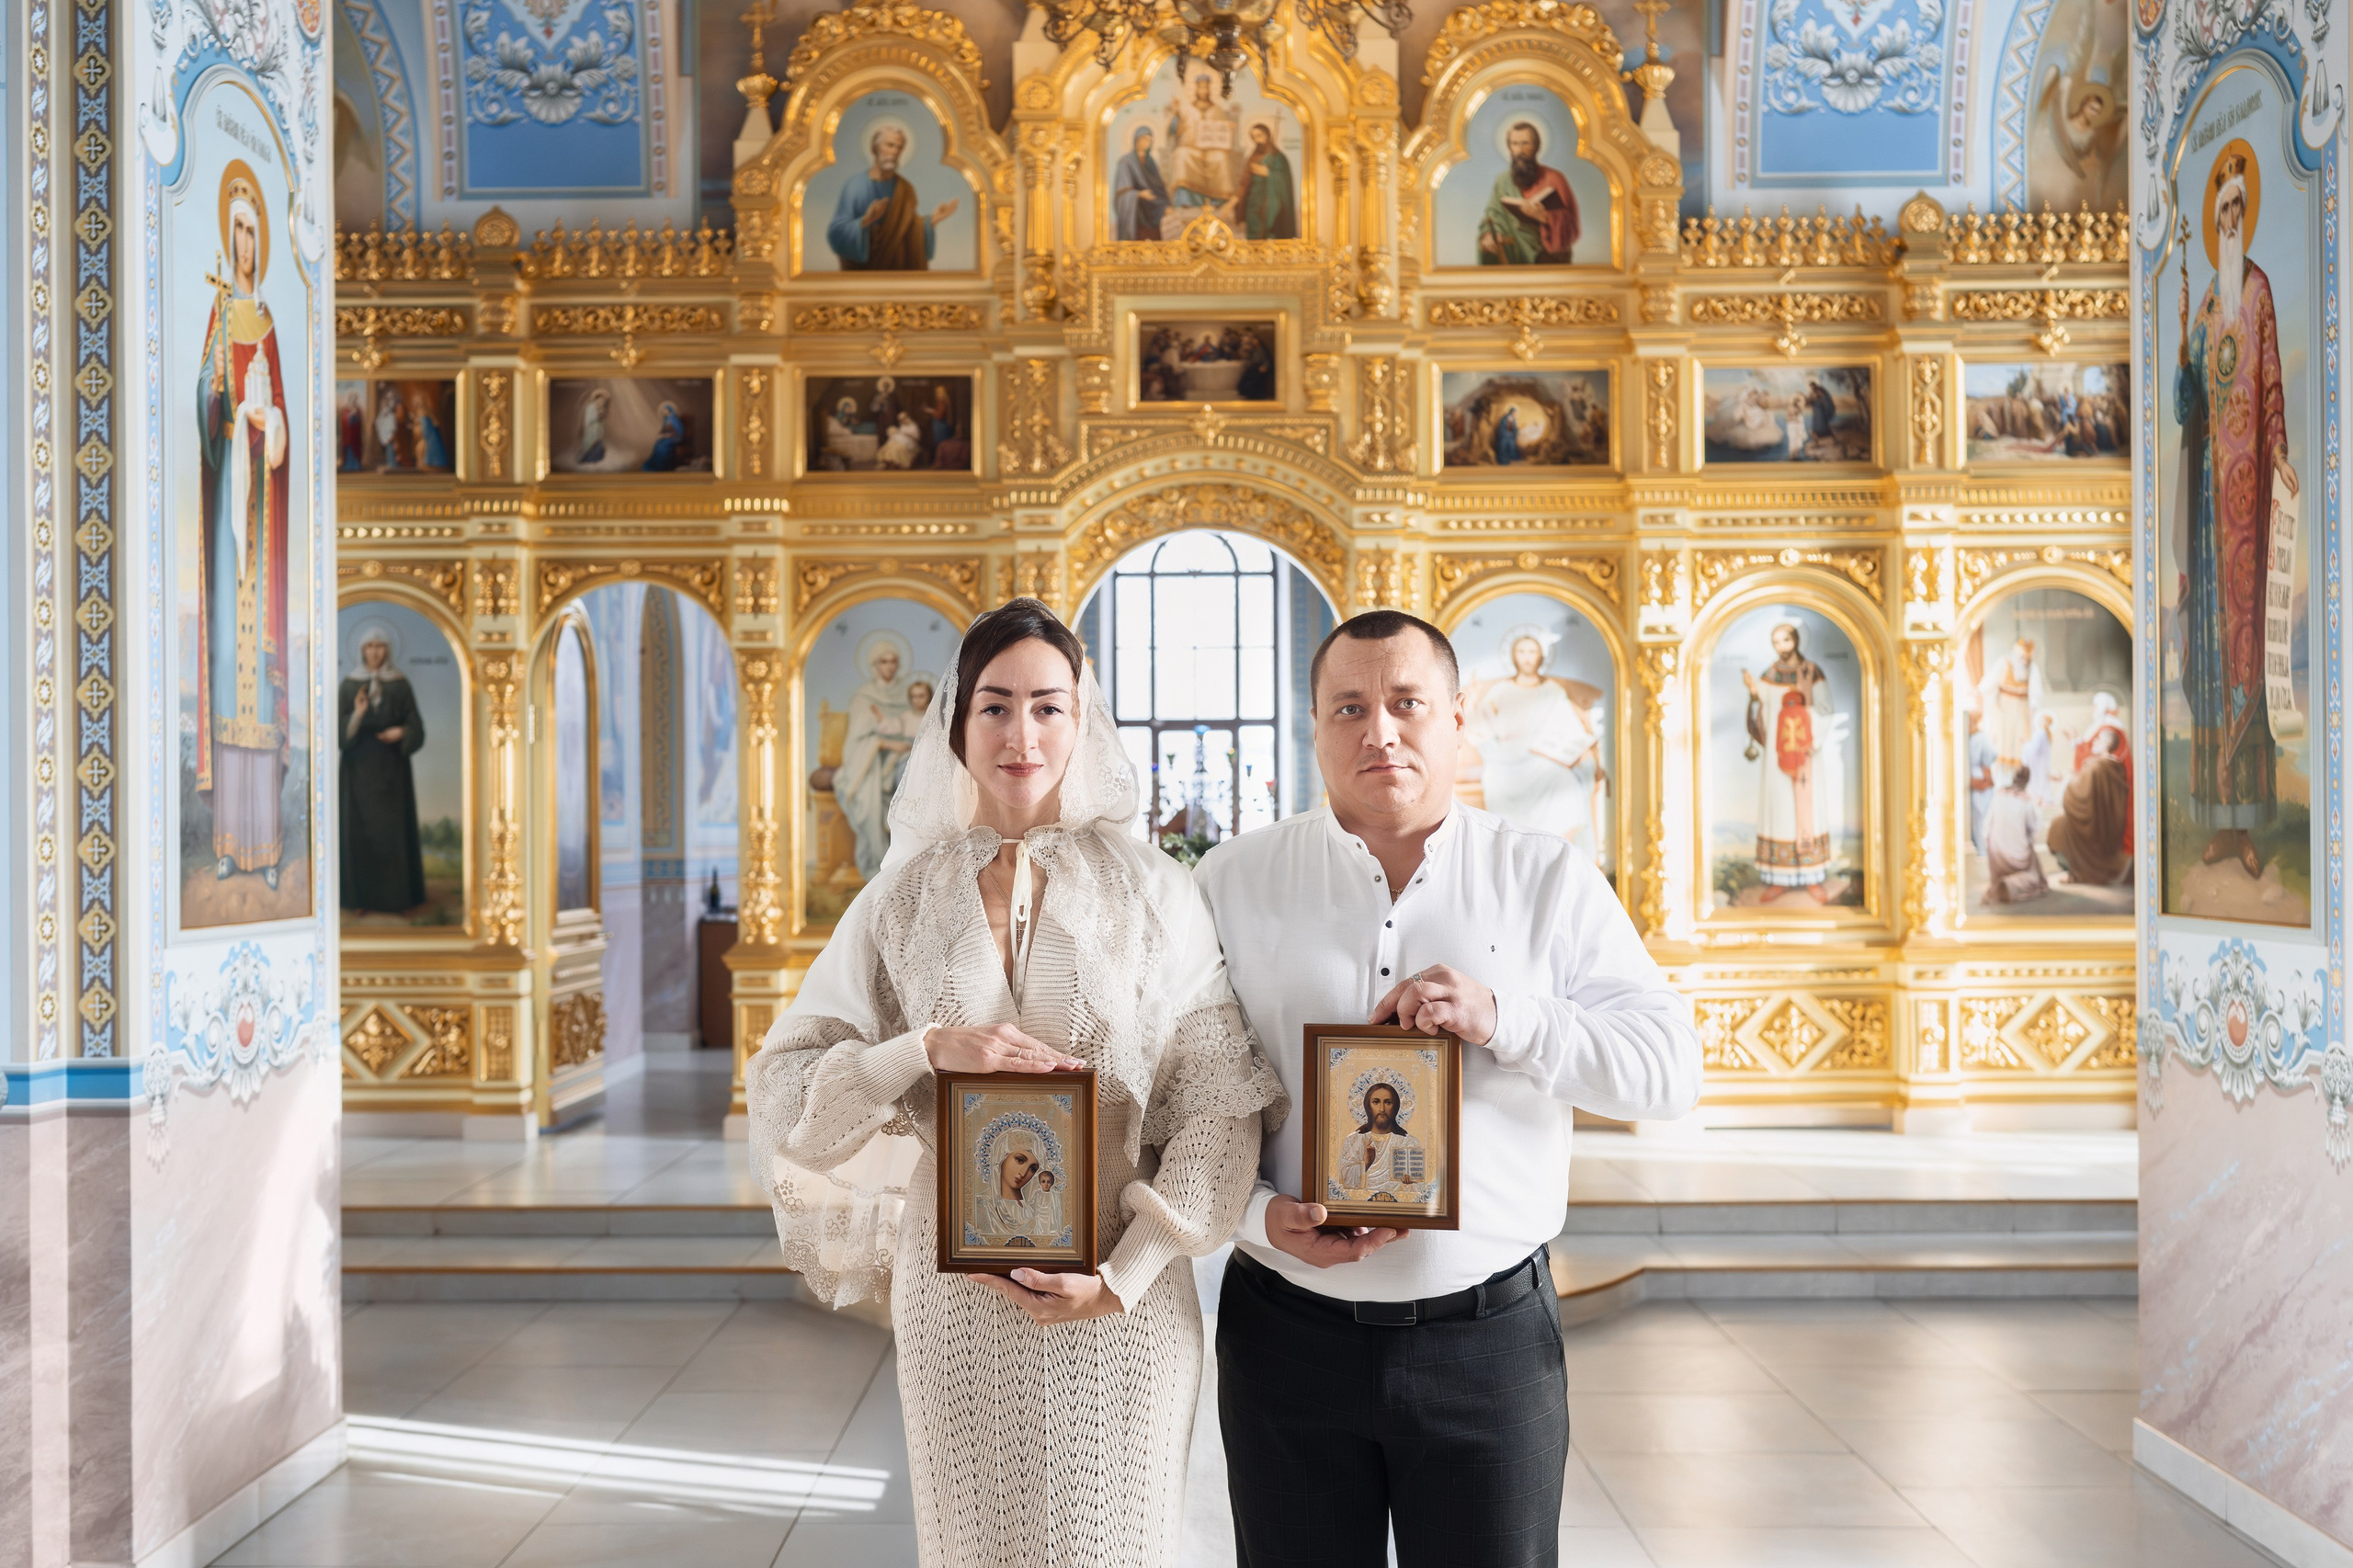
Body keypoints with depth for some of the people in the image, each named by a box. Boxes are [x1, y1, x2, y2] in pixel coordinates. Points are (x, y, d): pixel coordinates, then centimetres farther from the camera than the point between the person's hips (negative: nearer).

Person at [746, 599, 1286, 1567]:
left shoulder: (1147, 889, -2)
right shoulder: (904, 901, 2)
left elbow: (1221, 1107, -4)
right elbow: (784, 1094, -2)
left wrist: (1124, 1275, -11)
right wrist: (928, 1049, -18)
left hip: (1120, 1305, -1)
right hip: (954, 1297, 1)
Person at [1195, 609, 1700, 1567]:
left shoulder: (1549, 882, 3)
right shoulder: (1231, 883, 3)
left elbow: (1669, 1065, -3)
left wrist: (1502, 1019, -18)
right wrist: (1259, 1215, -14)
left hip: (1490, 1334, 0)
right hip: (1290, 1333, 0)